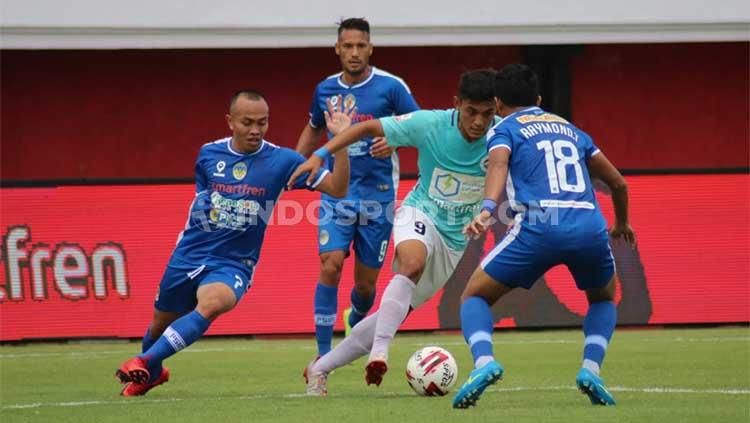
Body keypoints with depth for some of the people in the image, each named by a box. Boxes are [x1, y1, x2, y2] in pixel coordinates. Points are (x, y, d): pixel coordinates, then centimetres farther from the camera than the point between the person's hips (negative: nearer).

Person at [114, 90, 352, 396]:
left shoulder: (281, 161, -10)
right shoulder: (209, 154, 0)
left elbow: (338, 188, -14)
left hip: (232, 265, -4)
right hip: (189, 256, 4)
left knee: (211, 304, -35)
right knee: (161, 322, 16)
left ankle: (145, 362, -32)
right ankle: (152, 373, 49)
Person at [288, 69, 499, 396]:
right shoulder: (429, 124, -17)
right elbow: (369, 127, -8)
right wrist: (320, 155, -15)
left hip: (454, 240, 2)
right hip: (420, 213, -2)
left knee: (396, 312, 1)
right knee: (412, 262, -38)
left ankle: (320, 368, 14)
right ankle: (379, 354, -42)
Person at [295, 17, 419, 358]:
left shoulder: (391, 87, -8)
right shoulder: (325, 89, 4)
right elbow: (313, 129, 23)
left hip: (377, 194, -2)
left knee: (366, 282, 7)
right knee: (330, 265, -18)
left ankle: (356, 321, 43)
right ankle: (323, 355, -13)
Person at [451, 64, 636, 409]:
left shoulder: (504, 129, 16)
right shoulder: (570, 129, 30)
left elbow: (498, 164, -9)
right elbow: (617, 183, 34)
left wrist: (487, 209, -25)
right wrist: (622, 224, 52)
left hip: (539, 225, -4)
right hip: (590, 227, 4)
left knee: (474, 297, 14)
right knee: (603, 299, 32)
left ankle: (483, 361, -15)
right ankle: (591, 368, 7)